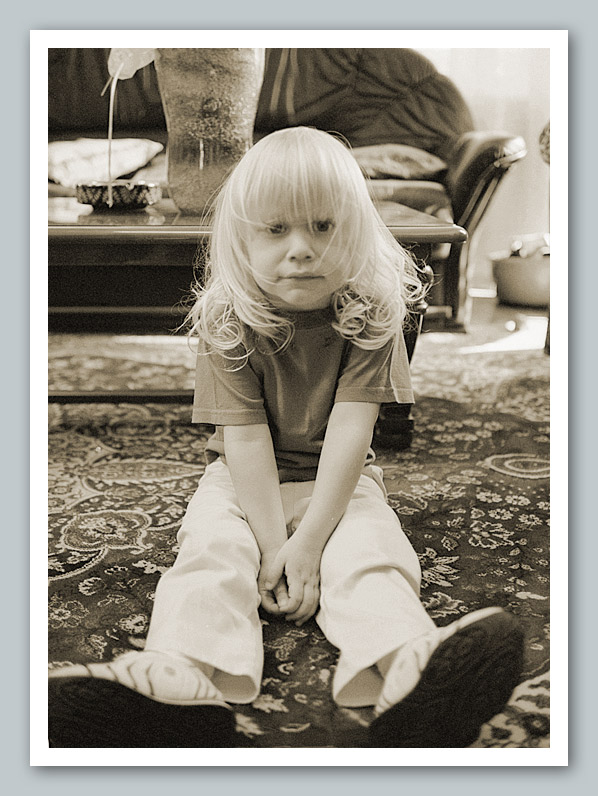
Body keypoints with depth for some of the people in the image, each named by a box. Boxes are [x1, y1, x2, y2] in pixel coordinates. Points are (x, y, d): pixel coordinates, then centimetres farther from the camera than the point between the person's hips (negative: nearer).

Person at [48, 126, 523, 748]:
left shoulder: (371, 312, -11)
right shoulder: (229, 320, -12)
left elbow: (350, 427, -18)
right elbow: (246, 436, -17)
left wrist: (308, 542, -23)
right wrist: (274, 545, -23)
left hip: (338, 480, 0)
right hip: (243, 481, 1)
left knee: (370, 551, -28)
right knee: (212, 547, -27)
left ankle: (413, 677, -52)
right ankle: (180, 687, -49)